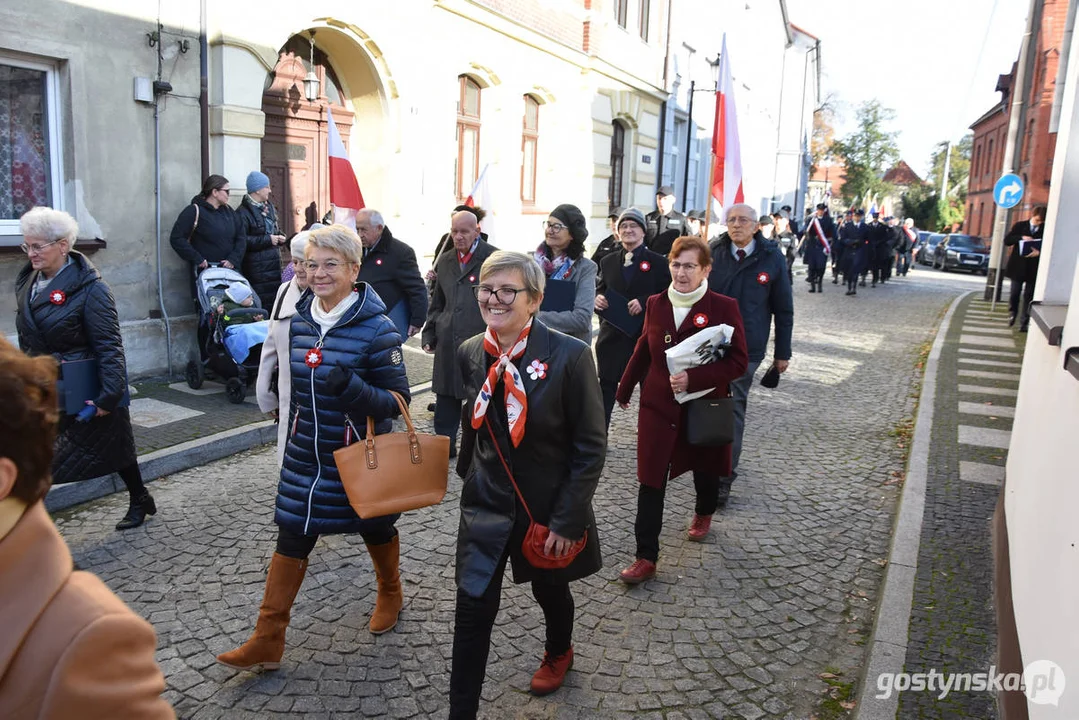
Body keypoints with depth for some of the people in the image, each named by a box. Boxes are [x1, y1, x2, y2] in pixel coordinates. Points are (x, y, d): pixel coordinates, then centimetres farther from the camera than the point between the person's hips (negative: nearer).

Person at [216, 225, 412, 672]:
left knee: (376, 530, 17)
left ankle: (390, 594, 46)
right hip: (306, 455, 5)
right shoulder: (299, 320, 0)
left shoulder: (376, 329, -19)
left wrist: (352, 388, -36)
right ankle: (267, 640, 16)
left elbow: (397, 401, -19)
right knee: (291, 538, 5)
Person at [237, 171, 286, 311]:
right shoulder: (243, 212, -12)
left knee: (275, 299, 7)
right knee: (260, 301, -8)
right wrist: (267, 240, -17)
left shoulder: (268, 207, 15)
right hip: (256, 267, -8)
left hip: (273, 262, 8)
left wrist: (279, 237, 8)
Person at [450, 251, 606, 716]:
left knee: (549, 589, 22)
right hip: (486, 503, 2)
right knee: (473, 608, 0)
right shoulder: (470, 354, -7)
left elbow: (591, 447, -17)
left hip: (548, 505, -2)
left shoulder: (569, 356, -21)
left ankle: (558, 653, 56)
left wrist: (567, 520, -17)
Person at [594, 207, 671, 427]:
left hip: (646, 335, -3)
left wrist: (644, 302, -20)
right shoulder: (608, 262, 12)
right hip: (612, 334, 3)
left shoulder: (658, 262, 0)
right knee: (606, 387, 6)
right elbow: (600, 292, 17)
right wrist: (597, 299, -6)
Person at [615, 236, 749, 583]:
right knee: (650, 481, -3)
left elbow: (738, 362, -15)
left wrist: (693, 378, -27)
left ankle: (703, 513, 53)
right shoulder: (656, 304, -1)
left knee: (705, 470, 20)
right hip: (658, 406, 2)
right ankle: (646, 557, 5)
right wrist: (625, 388, 20)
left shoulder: (723, 307, -12)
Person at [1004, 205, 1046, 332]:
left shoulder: (1046, 230, 0)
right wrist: (1021, 238, -18)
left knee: (1028, 296, 2)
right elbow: (1007, 240, -2)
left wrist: (1039, 252, -23)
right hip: (1018, 266, 1)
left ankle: (1024, 322, 7)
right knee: (1014, 293, 5)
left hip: (1034, 268, 0)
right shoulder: (1020, 226, 3)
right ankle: (1012, 313, 31)